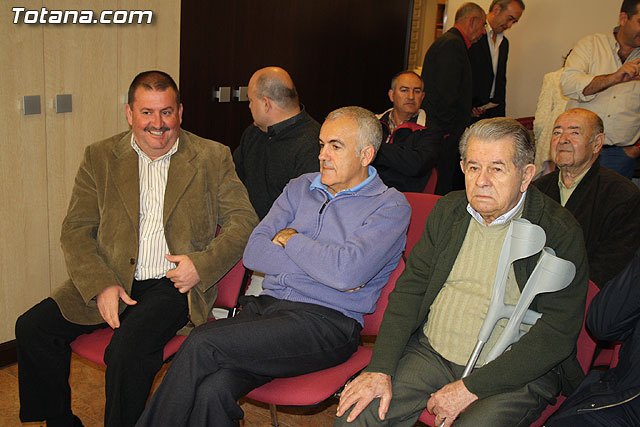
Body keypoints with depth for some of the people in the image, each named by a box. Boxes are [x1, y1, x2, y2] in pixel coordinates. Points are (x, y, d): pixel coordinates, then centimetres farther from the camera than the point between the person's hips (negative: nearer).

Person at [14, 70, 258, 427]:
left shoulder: (213, 158, 5)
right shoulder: (100, 157, 9)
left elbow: (243, 220, 2)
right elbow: (76, 229, 5)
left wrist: (202, 264, -14)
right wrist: (101, 285, -11)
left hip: (172, 285, -3)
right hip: (108, 280, 4)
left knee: (128, 349, -29)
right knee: (32, 328, -12)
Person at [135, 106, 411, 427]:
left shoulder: (390, 205, 1)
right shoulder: (300, 187, 18)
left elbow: (347, 271, -16)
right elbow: (253, 252, 8)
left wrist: (289, 239, -1)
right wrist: (320, 263, -4)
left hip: (326, 321, -4)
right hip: (266, 304, 5)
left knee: (203, 343, -23)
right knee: (211, 390, -25)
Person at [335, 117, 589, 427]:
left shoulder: (560, 232, -10)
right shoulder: (448, 210, 6)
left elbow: (557, 333, -14)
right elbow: (411, 286, 4)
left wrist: (471, 388, -17)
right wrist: (380, 369, -7)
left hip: (513, 372, -3)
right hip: (430, 352, 4)